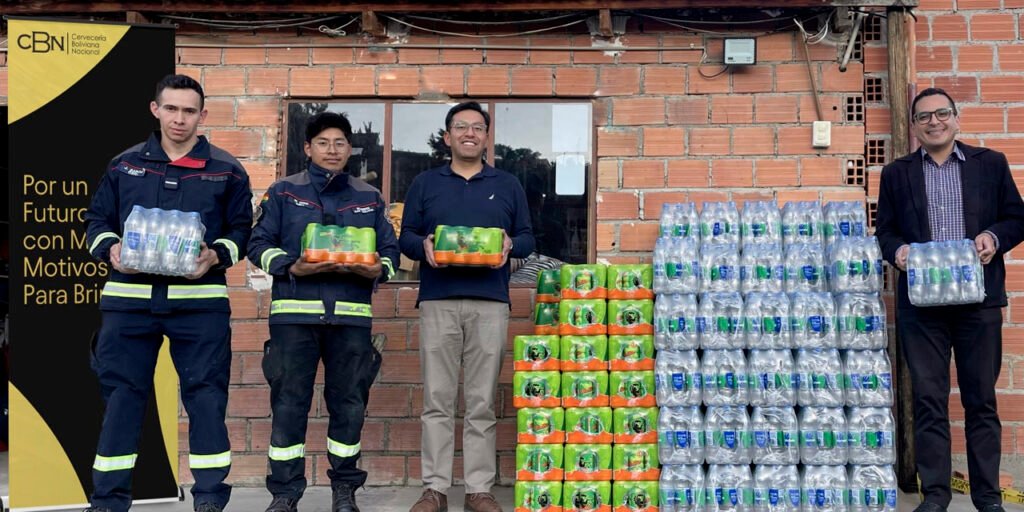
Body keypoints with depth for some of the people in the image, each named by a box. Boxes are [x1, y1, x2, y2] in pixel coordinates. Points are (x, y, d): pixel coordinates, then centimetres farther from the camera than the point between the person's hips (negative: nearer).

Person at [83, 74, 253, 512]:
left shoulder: (226, 170, 5)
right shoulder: (124, 164, 11)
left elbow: (241, 229, 6)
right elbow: (97, 220, 14)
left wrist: (216, 255, -13)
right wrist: (110, 249, -6)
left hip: (199, 299, -1)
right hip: (129, 296, 2)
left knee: (205, 394, 0)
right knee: (121, 394, 6)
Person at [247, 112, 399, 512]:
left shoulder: (369, 198, 15)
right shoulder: (283, 192, 10)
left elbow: (390, 249, 12)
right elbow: (259, 243, 3)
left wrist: (379, 270, -10)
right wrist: (291, 266, -14)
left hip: (352, 314, 2)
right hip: (294, 312, -1)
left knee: (349, 403, 7)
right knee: (289, 402, 1)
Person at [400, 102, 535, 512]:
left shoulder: (508, 185, 15)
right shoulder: (425, 183, 14)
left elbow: (527, 237, 13)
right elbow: (405, 236, 11)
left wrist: (510, 246, -9)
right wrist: (423, 246, -11)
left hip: (490, 302, 0)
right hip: (438, 301, 0)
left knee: (482, 403, 2)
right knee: (437, 400, 1)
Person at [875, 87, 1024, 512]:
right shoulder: (896, 173, 9)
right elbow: (884, 230, 9)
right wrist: (896, 250, -12)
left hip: (979, 300, 0)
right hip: (921, 303, 0)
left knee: (981, 400, 8)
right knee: (928, 401, 3)